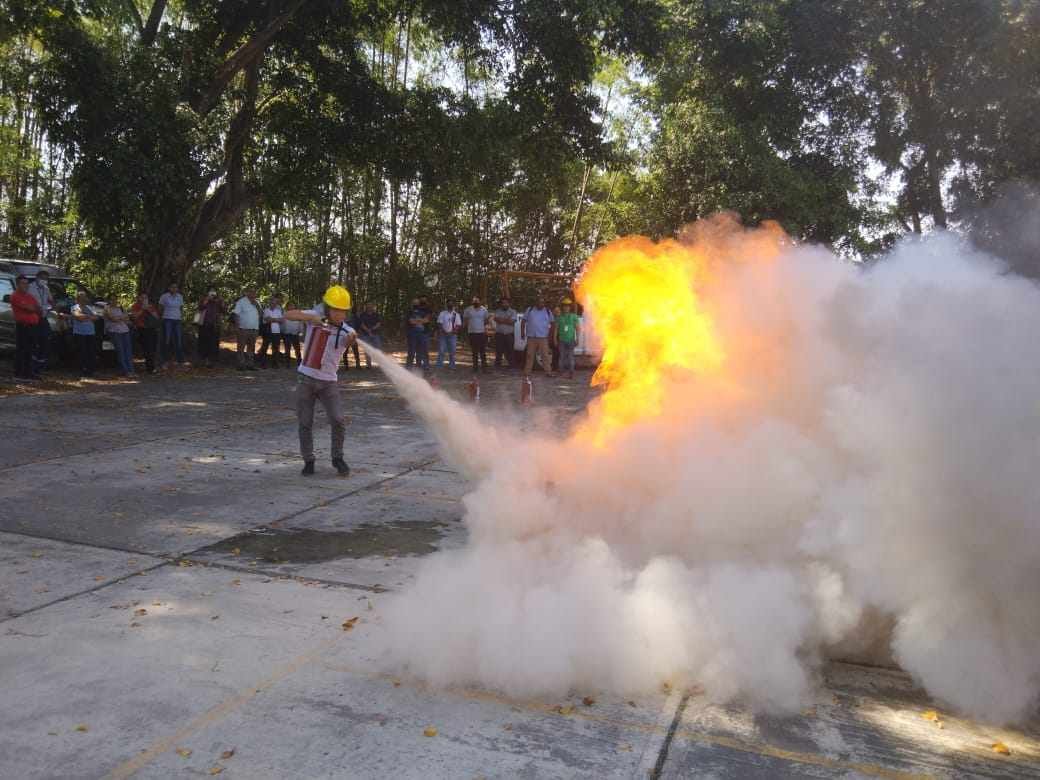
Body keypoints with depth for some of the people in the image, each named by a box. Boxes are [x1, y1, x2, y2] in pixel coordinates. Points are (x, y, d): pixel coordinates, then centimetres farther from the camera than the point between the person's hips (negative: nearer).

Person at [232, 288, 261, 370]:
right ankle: (241, 364, -2)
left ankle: (250, 364, 16)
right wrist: (237, 327, -16)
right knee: (241, 347, -3)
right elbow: (236, 315, -8)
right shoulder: (241, 302, -5)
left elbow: (260, 313, 6)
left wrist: (256, 305, -9)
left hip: (254, 329, 6)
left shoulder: (256, 303, 14)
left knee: (251, 347, 10)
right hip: (243, 329, -6)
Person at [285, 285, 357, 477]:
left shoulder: (346, 331, -8)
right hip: (305, 379, 1)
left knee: (338, 420, -11)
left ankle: (337, 458, 9)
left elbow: (347, 341, -31)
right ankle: (308, 461, 20)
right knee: (305, 423, 5)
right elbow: (288, 315, -12)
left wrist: (352, 339, -56)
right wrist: (310, 317, -27)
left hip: (328, 382, -1)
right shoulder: (315, 319, -4)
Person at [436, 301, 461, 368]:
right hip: (443, 335, -1)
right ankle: (439, 366, 2)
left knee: (452, 351, 3)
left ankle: (452, 366, 10)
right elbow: (439, 324, 2)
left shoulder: (456, 314, 9)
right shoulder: (442, 314, 7)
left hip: (452, 335, 1)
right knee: (441, 351, -2)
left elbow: (459, 325, 4)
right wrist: (442, 330, -13)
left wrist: (454, 331, -12)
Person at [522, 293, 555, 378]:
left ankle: (548, 372, -3)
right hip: (531, 337, 1)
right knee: (530, 355, 4)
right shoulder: (530, 310, 6)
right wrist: (522, 332, 2)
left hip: (543, 338, 0)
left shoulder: (548, 312, 7)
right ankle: (527, 372, 9)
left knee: (545, 355, -5)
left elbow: (552, 324, 13)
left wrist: (550, 335, 6)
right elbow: (523, 322, 10)